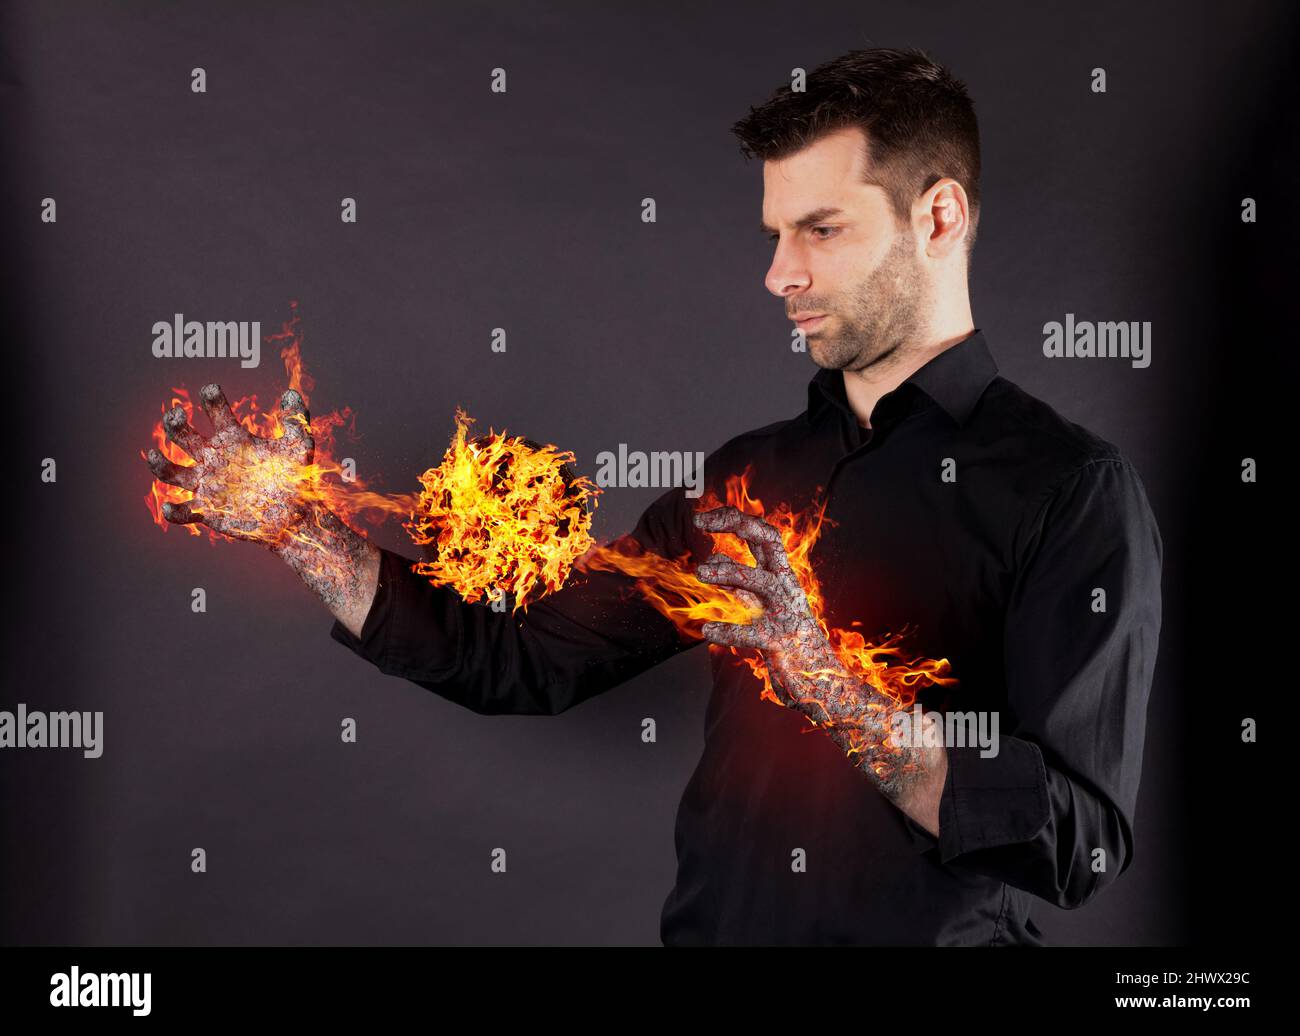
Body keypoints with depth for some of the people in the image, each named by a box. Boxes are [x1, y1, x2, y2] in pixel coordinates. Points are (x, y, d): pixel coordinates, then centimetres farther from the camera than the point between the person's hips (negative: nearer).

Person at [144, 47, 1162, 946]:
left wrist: (819, 673, -27)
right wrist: (299, 525, 0)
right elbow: (528, 663, 6)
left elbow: (1079, 843, -20)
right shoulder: (746, 476, 7)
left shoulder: (1073, 489, -11)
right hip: (711, 923, 5)